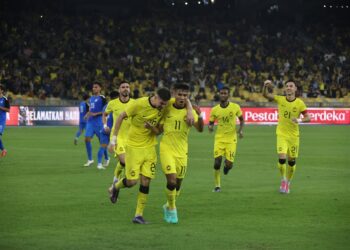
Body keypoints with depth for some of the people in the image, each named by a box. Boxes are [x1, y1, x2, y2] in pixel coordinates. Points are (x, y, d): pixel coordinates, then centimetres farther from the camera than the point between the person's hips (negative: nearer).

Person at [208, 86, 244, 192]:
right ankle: (217, 186, 3)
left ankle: (226, 166, 35)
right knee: (217, 161, -12)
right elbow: (211, 123, 8)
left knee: (229, 164, -6)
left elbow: (241, 119, 10)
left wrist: (241, 130, -7)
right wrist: (210, 127, -15)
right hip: (219, 138, 1)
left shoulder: (235, 107, -4)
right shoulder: (215, 110, -2)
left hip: (231, 139, -1)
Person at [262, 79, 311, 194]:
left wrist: (300, 120, -27)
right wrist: (265, 86, -21)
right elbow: (265, 95, -1)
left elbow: (307, 118, -7)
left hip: (294, 135, 0)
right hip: (281, 134, 0)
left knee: (292, 161, 6)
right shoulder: (280, 99, -3)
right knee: (282, 158, -15)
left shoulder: (300, 103, -8)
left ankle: (288, 182, 29)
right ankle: (283, 179, 11)